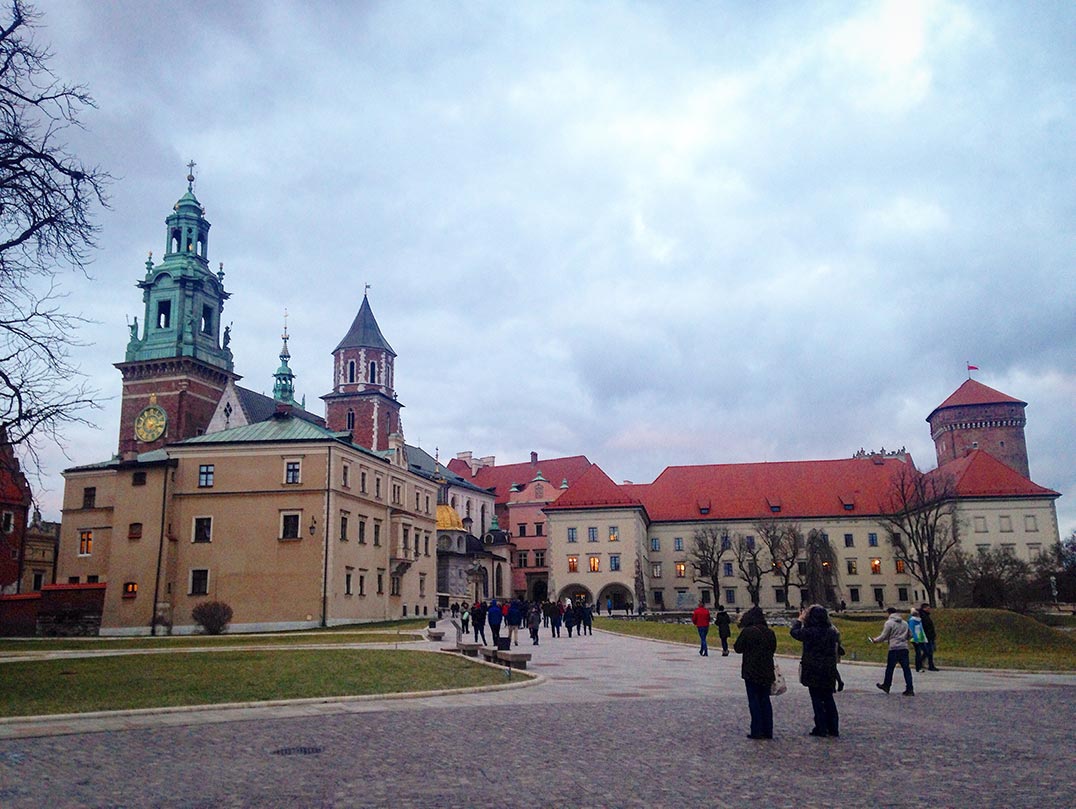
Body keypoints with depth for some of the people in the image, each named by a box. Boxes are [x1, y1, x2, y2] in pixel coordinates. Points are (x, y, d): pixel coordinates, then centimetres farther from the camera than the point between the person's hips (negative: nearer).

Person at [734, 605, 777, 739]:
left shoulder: (747, 632, -14)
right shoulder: (770, 633, 3)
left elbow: (738, 649, -5)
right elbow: (773, 649, 13)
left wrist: (741, 634, 6)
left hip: (751, 672, -5)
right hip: (767, 672, 5)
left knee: (754, 700, 1)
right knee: (765, 700, 12)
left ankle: (757, 731, 0)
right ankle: (768, 731, 14)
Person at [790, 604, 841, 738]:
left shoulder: (810, 632, -21)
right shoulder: (832, 631, -3)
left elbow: (795, 632, -8)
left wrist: (799, 619, 9)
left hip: (813, 672, -5)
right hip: (829, 672, 5)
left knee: (817, 699, 5)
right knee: (829, 699, 15)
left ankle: (821, 728, 6)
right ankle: (833, 728, 18)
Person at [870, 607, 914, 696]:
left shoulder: (889, 623, -6)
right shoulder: (904, 623, 13)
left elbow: (884, 636, -6)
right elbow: (910, 635, 17)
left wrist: (875, 640, 8)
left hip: (894, 649, -5)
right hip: (904, 648, 5)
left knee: (890, 668, 8)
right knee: (906, 669, 3)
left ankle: (886, 685, 20)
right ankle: (910, 689, -2)